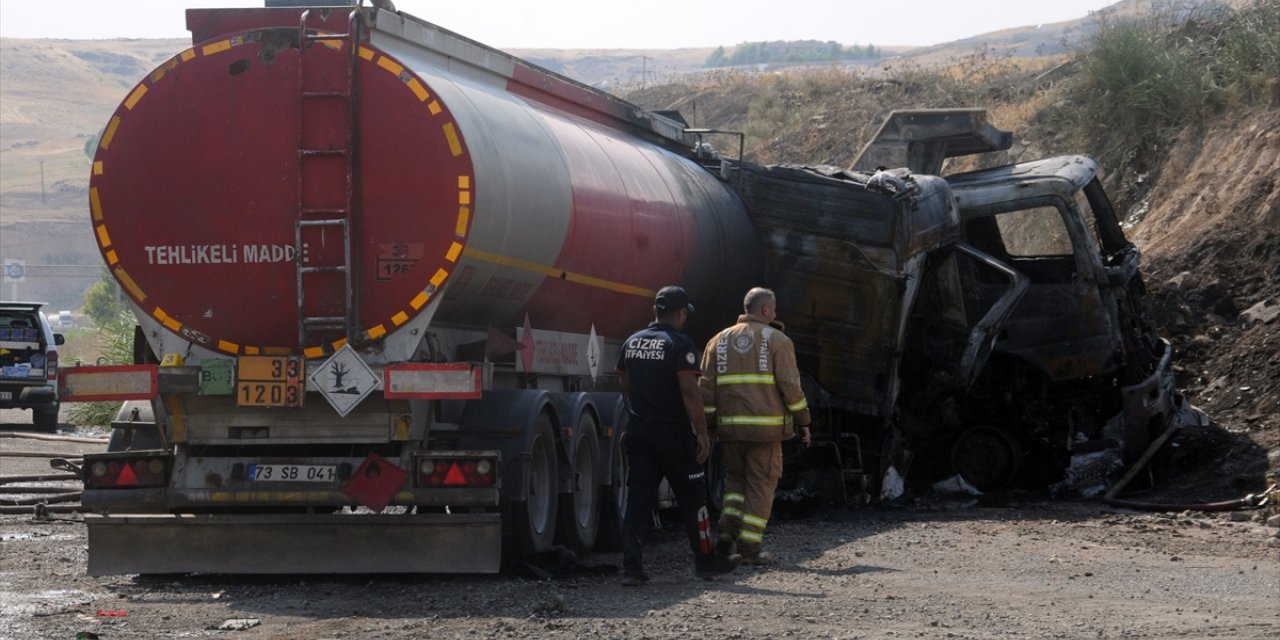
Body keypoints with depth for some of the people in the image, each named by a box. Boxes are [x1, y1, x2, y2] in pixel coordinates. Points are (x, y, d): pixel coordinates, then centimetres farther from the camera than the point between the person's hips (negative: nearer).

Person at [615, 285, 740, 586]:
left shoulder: (632, 343, 9)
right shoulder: (680, 344, -12)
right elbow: (690, 391, -18)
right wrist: (702, 433, -13)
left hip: (639, 434, 5)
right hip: (674, 435, -5)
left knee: (637, 499, 3)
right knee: (692, 499, 8)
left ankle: (632, 567, -5)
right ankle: (706, 561, 19)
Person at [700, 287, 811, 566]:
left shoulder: (719, 341, 11)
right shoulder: (777, 341, 0)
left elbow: (706, 388, 8)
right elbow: (790, 385, -6)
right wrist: (803, 421, 2)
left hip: (730, 427, 4)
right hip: (765, 427, -4)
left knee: (735, 478, 20)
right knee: (761, 484, 3)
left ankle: (728, 531, 3)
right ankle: (750, 547, -1)